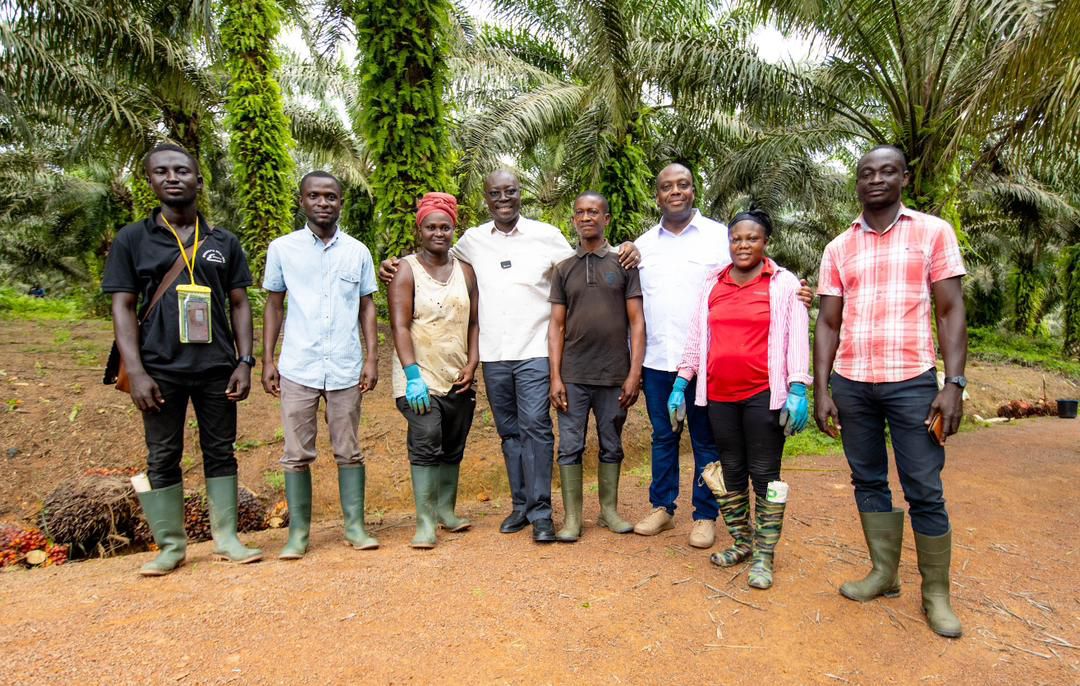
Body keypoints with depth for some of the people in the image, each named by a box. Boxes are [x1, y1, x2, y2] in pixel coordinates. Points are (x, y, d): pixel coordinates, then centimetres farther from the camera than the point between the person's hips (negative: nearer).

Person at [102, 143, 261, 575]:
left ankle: (227, 539, 15)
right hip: (161, 369, -1)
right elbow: (123, 307, 0)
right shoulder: (132, 240, 4)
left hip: (217, 368, 1)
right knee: (162, 458, 6)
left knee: (221, 453, 6)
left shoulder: (223, 243, 8)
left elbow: (239, 304, 8)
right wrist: (136, 372, -10)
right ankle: (170, 545, 17)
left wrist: (244, 362, -1)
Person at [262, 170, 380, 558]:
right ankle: (298, 533, 16)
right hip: (297, 368, 0)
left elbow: (367, 308, 9)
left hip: (346, 369, 1)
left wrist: (372, 359, 1)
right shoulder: (282, 249, 5)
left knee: (349, 452, 7)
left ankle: (355, 527, 17)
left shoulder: (358, 251, 6)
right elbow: (274, 306, 9)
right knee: (297, 455, 5)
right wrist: (267, 360, 3)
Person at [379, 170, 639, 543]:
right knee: (509, 431, 11)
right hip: (493, 354, 3)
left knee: (535, 427, -8)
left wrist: (623, 252, -8)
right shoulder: (472, 240, 8)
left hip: (534, 351, -3)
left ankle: (540, 512, 2)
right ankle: (520, 505, 23)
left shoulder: (546, 235, 2)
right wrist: (395, 265, 6)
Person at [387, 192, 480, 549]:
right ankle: (425, 521, -6)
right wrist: (412, 375, -19)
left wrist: (472, 365, -1)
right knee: (426, 443, -13)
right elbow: (400, 325, -11)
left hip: (459, 379, 5)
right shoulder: (406, 269, -3)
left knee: (453, 448, 10)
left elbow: (474, 322, 11)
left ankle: (446, 509, 24)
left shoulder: (465, 271, 11)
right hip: (420, 378, -5)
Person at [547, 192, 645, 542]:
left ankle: (609, 510, 25)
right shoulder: (564, 269, 8)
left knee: (611, 447, 11)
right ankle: (572, 517, 13)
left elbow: (637, 322, 0)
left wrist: (634, 373, -7)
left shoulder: (623, 265, 3)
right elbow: (556, 326, 6)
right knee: (570, 447, 3)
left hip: (614, 375, -1)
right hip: (573, 376, 1)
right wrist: (555, 376, -2)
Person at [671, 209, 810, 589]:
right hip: (719, 395, 4)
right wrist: (681, 384, 8)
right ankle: (741, 542, 29)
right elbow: (696, 337, 12)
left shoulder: (784, 283, 0)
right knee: (731, 471, 13)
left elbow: (797, 339, -4)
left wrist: (797, 389, -13)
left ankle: (764, 555, 14)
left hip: (764, 395, -3)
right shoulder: (711, 284, 10)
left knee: (764, 474, 3)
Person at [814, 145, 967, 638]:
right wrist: (821, 390, 0)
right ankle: (884, 573, 26)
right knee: (868, 481, 12)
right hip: (850, 384, 3)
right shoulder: (838, 248, 10)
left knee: (925, 491, 2)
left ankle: (936, 592, 18)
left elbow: (951, 311, -1)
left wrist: (954, 383, -10)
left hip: (912, 382, -3)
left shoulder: (933, 232, 3)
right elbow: (827, 323, 8)